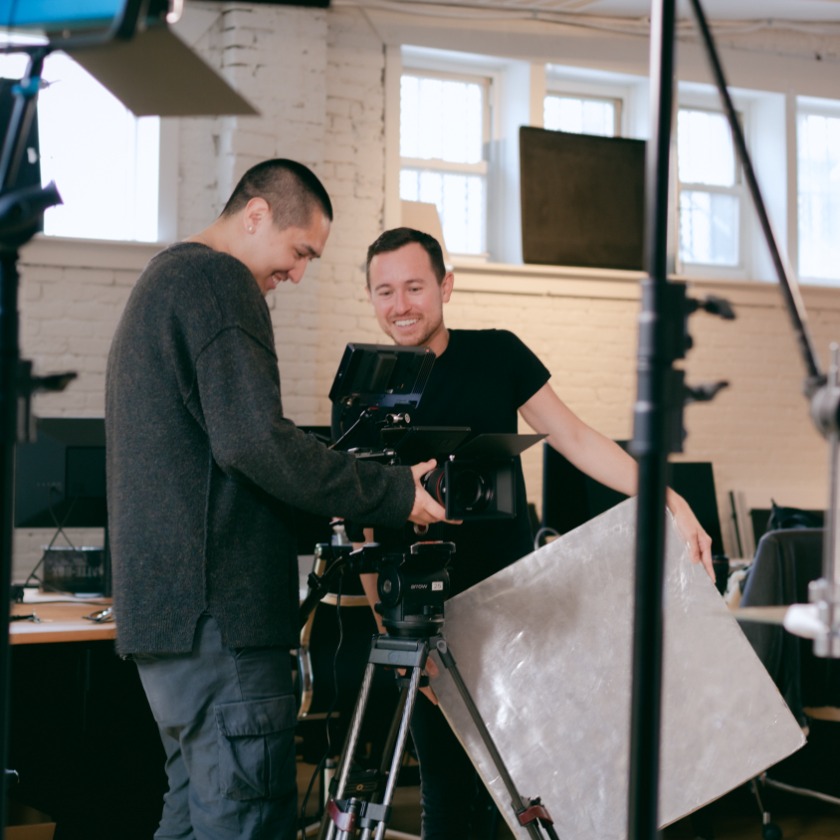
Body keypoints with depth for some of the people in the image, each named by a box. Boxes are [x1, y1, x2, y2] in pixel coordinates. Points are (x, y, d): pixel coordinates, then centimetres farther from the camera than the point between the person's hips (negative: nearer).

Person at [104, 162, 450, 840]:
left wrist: (335, 499, 22)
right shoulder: (218, 281, -9)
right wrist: (392, 494, -14)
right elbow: (254, 440, -21)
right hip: (217, 603, -11)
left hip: (159, 602, 11)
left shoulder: (158, 283, 23)